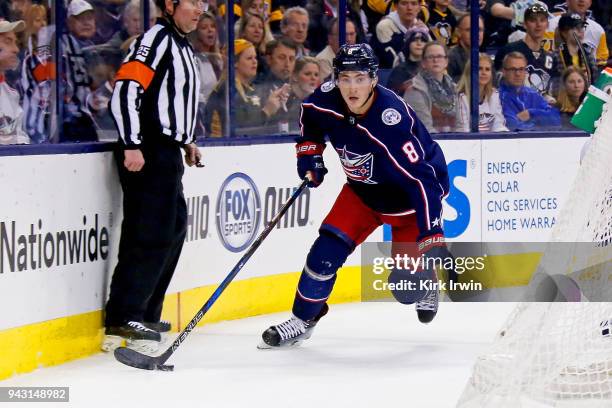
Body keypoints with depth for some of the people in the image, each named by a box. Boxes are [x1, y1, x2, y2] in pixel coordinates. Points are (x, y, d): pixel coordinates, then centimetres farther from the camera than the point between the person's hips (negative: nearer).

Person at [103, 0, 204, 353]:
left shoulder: (182, 46, 20)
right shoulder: (157, 39, -11)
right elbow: (125, 90, -21)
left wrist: (186, 141, 25)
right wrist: (131, 145, -25)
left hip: (167, 152, 11)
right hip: (147, 154, -11)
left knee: (174, 230, 16)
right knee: (151, 235, -14)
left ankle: (144, 314, 24)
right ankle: (124, 321, -15)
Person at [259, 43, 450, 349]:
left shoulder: (391, 120, -37)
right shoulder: (327, 100, -19)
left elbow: (422, 179, -39)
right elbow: (310, 115, 9)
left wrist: (431, 234, -44)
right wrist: (309, 152, 1)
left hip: (405, 195, -5)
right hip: (362, 188, 5)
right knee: (328, 249, -10)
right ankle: (302, 321, 6)